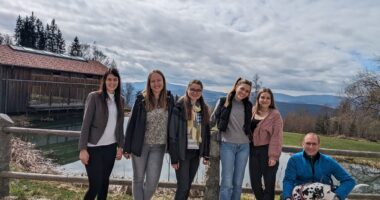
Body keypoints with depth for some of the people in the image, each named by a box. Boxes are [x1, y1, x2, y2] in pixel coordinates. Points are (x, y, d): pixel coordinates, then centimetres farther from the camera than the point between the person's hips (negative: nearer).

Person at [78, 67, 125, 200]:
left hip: (110, 148, 5)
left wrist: (120, 146, 8)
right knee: (95, 185, -3)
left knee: (104, 182, 13)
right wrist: (83, 149, -12)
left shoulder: (120, 100, 7)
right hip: (94, 148, -5)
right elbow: (86, 124, -9)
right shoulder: (94, 97, -8)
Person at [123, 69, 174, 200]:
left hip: (159, 146, 1)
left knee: (152, 181, 3)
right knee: (138, 179, 11)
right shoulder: (142, 99, -7)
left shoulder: (169, 100, -1)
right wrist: (127, 147, -3)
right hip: (140, 144, -1)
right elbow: (132, 122, -4)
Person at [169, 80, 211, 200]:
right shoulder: (179, 107, -9)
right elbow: (173, 133, -11)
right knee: (183, 185, -4)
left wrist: (206, 154, 8)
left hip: (196, 152, 5)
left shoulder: (203, 109, 9)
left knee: (188, 185, 12)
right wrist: (174, 157, -14)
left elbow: (206, 132, 12)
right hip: (182, 152, -5)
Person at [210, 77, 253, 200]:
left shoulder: (248, 106, 8)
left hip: (244, 146, 3)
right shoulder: (223, 101, -1)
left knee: (238, 182, 8)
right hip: (227, 145, -3)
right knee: (227, 182, -5)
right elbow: (213, 119, 6)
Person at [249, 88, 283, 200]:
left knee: (269, 183, 5)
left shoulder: (275, 114, -4)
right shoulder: (252, 112, 9)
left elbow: (277, 136, -10)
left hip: (268, 151, -4)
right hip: (253, 151, 5)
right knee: (255, 182, 11)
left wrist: (273, 156, -16)